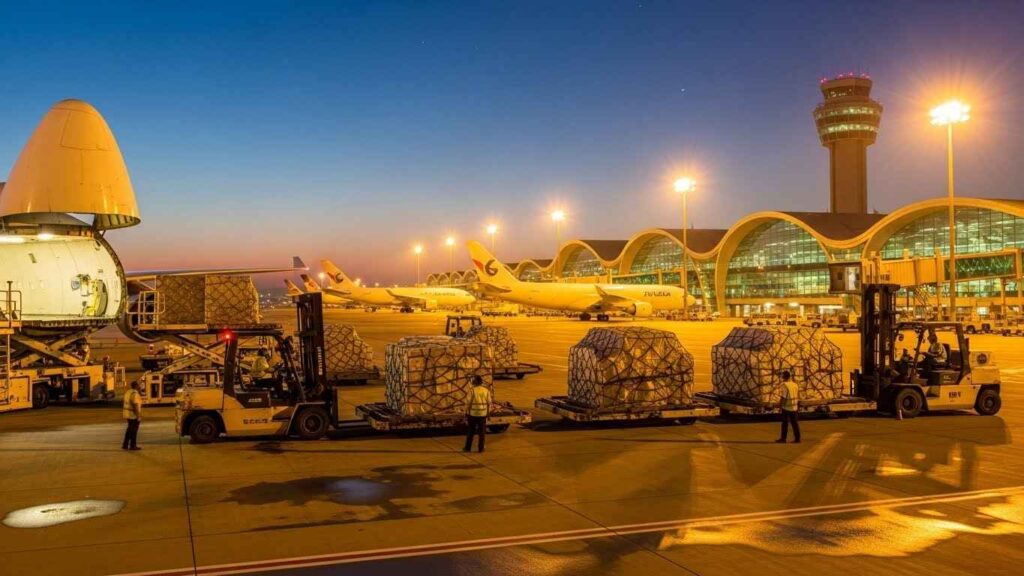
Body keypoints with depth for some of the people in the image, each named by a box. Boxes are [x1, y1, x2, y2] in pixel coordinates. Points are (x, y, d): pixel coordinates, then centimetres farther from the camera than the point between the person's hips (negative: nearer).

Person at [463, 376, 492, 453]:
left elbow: (468, 403, -11)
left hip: (473, 414, -2)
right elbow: (489, 403, 2)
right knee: (482, 432, 8)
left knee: (470, 432, 9)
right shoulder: (486, 390, -1)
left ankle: (468, 447, 14)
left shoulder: (472, 390, -12)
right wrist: (488, 413, 11)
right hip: (483, 414, 2)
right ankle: (480, 448, 7)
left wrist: (466, 412, -2)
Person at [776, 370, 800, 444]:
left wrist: (779, 404, -11)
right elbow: (798, 396, 13)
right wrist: (798, 405, 21)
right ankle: (797, 438, 9)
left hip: (786, 407, -6)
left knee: (785, 423, 0)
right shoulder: (794, 384, 8)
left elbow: (783, 397, -19)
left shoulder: (785, 385, -14)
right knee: (794, 422, 10)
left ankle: (783, 438, 3)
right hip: (794, 407, 6)